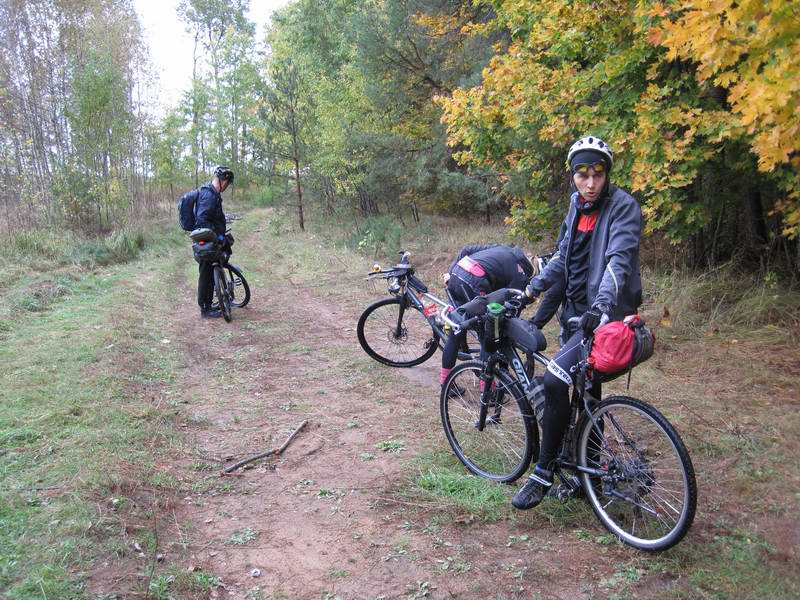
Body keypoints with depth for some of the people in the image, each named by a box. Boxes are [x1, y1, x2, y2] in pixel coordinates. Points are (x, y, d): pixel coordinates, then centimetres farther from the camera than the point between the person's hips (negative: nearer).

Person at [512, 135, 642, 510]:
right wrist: (532, 288, 17)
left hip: (605, 316, -8)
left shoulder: (623, 206, -12)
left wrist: (602, 304, -40)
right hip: (578, 310, 8)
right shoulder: (577, 206, 11)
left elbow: (619, 259, -26)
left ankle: (544, 472, -7)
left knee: (554, 381, -22)